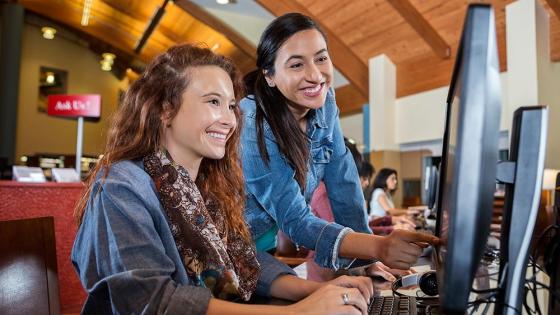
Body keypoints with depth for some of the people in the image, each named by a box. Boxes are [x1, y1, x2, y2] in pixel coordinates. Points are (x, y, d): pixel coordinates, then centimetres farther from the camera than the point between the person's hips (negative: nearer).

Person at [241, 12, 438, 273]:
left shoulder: (324, 101, -9)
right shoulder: (252, 126, -27)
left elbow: (342, 182, -6)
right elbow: (295, 220, -29)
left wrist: (369, 260, -11)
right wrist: (379, 247, -43)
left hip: (279, 238, 5)